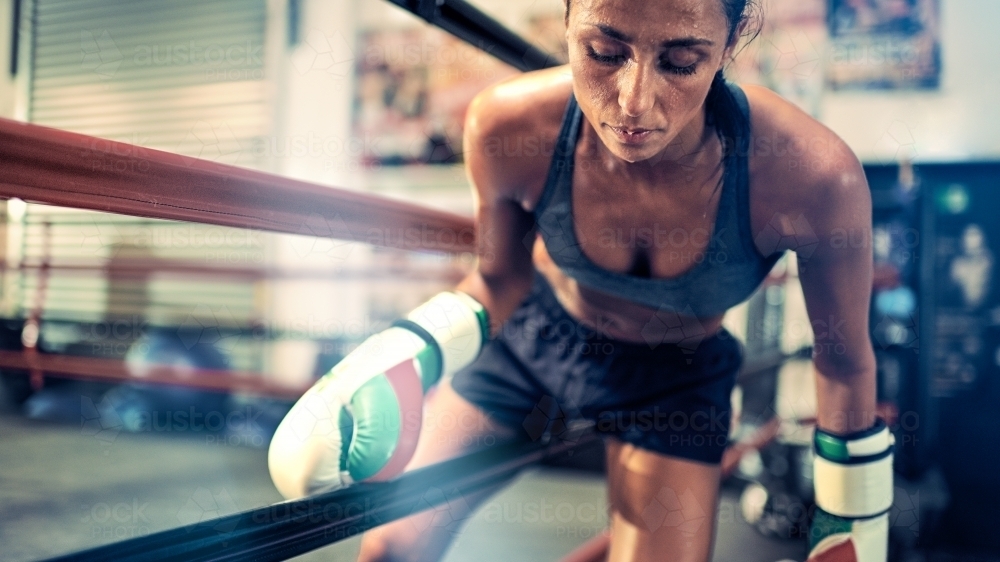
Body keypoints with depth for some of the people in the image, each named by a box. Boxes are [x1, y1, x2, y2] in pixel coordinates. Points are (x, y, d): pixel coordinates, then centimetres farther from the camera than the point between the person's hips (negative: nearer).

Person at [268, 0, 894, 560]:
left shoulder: (814, 176, -34)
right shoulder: (509, 126, -30)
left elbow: (846, 369, -15)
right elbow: (499, 281, -9)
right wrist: (398, 366, -25)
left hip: (674, 377, 0)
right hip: (530, 330, 1)